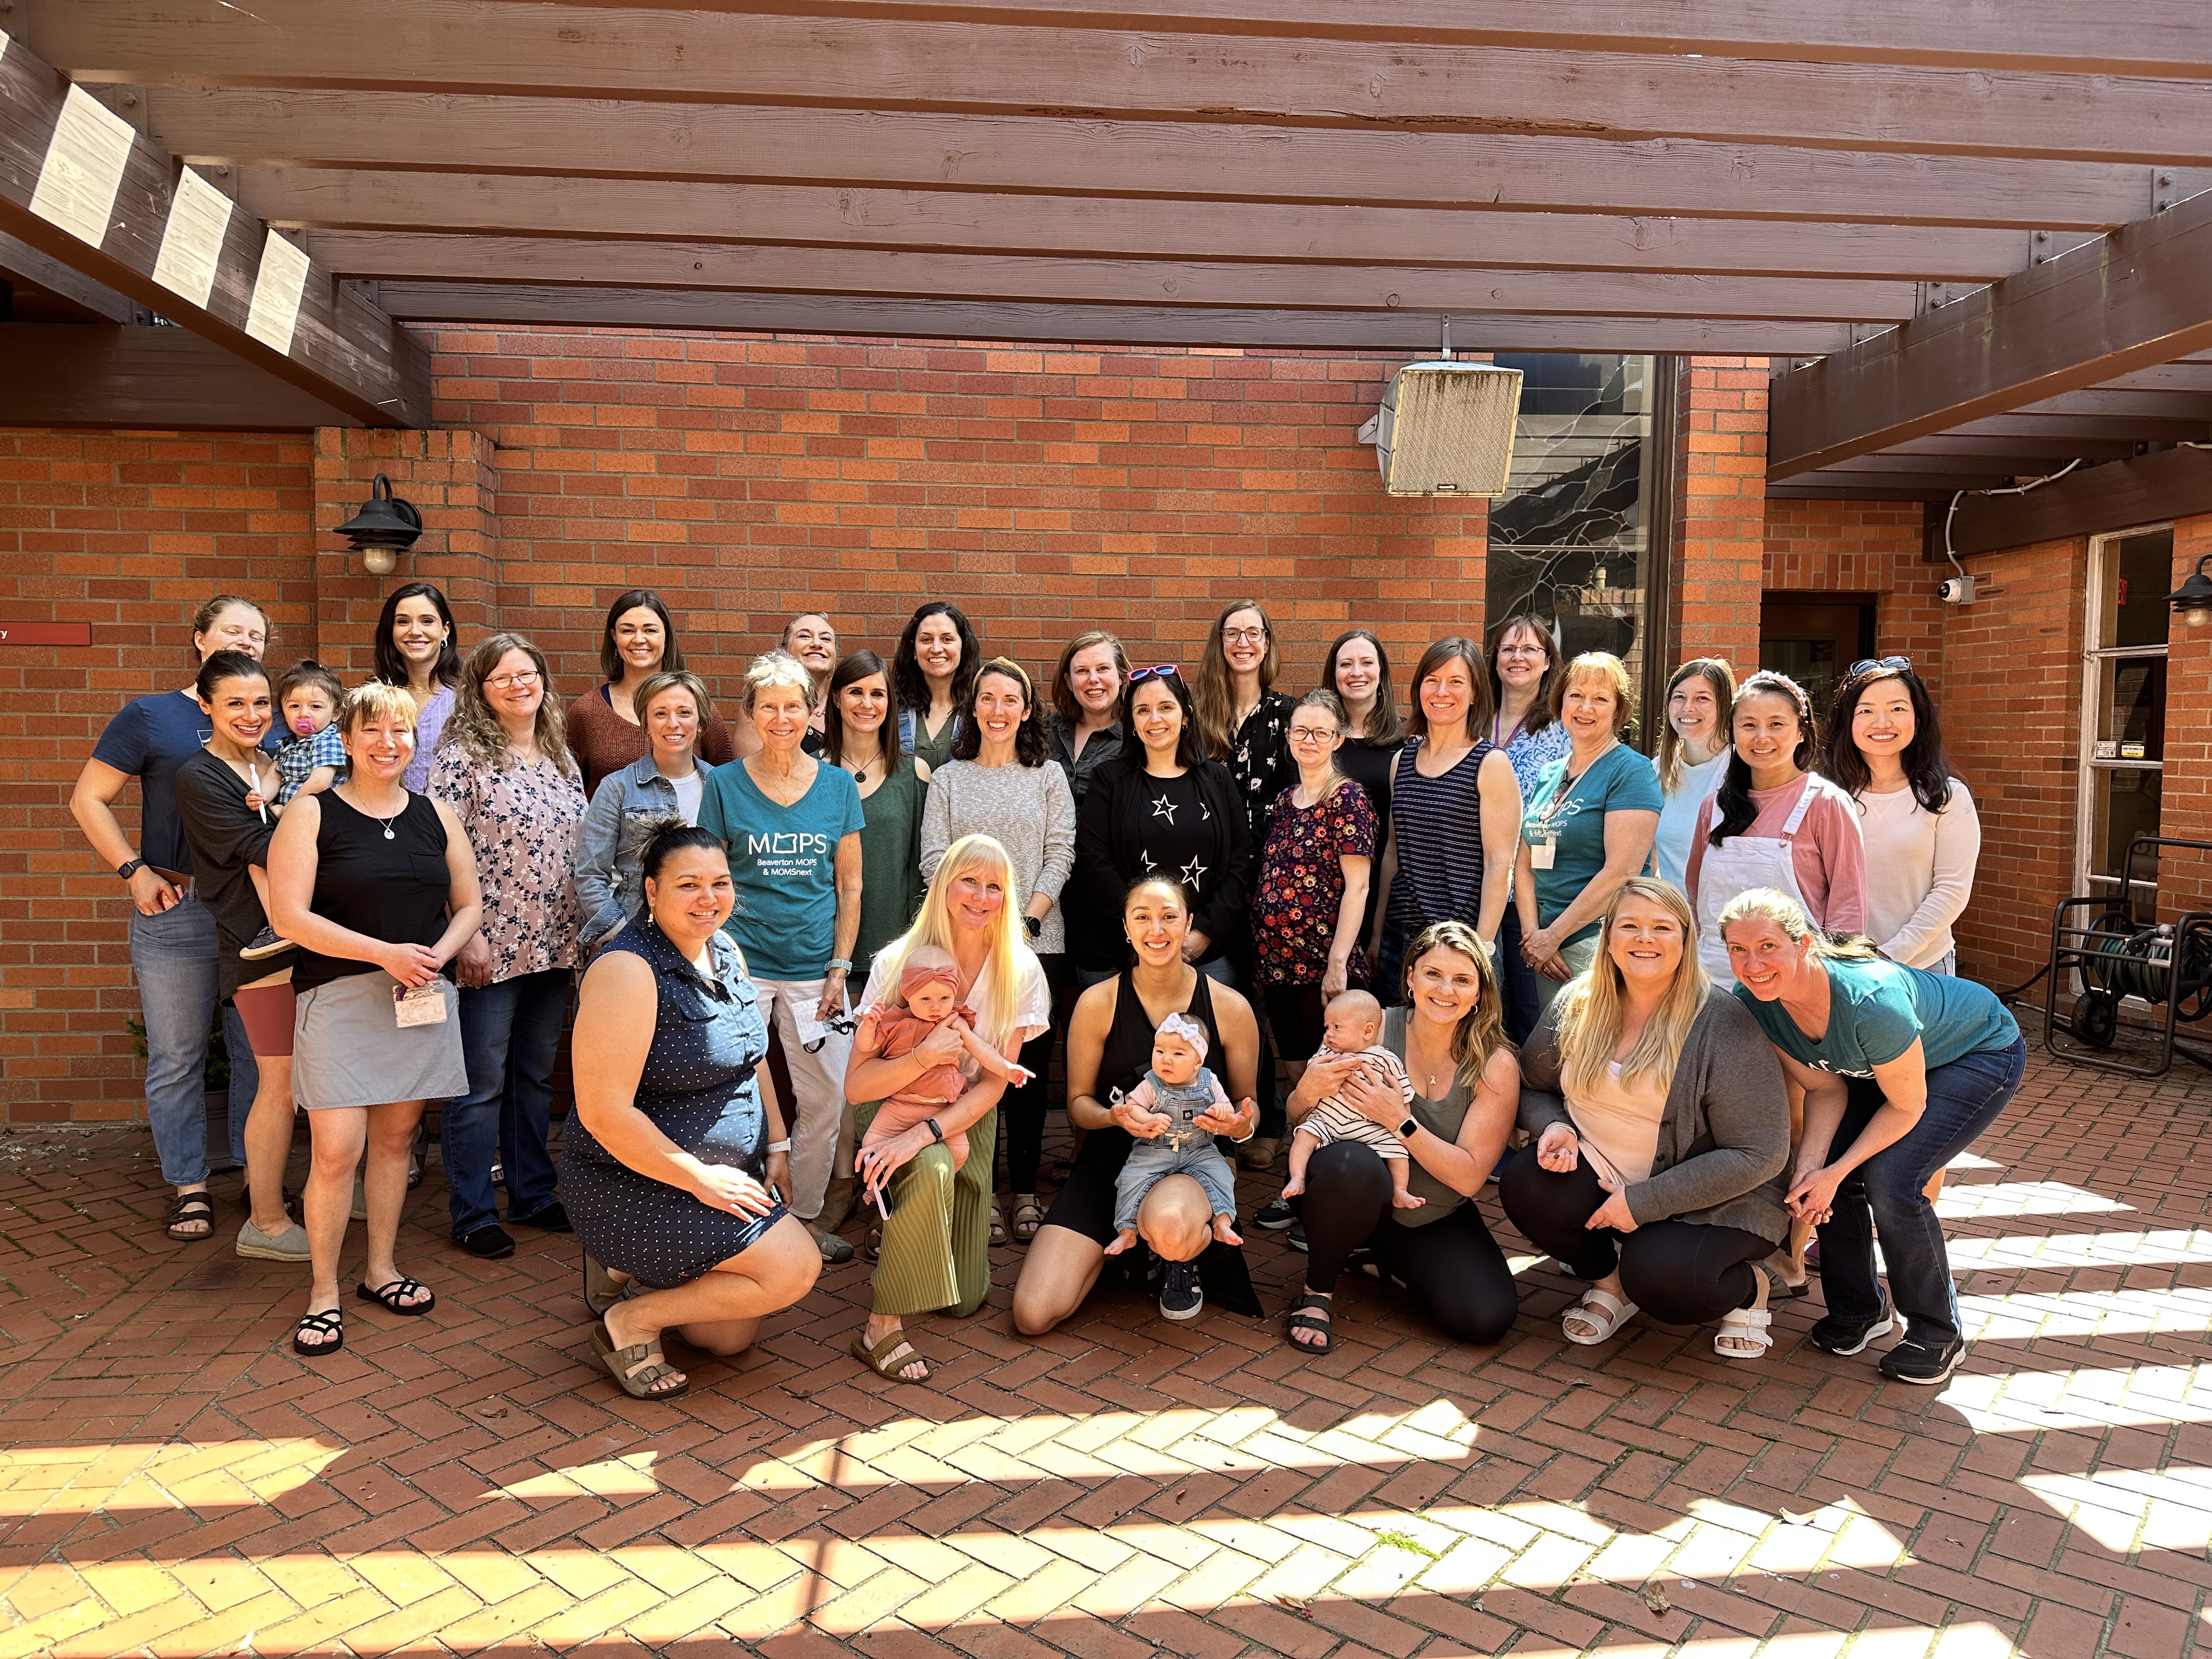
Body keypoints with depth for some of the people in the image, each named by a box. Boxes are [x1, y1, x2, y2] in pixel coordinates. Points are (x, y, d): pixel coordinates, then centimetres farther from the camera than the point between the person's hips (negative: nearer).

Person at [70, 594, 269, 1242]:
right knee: (177, 1059, 5)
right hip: (176, 908, -2)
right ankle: (189, 1187, 17)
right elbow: (88, 800, 2)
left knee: (259, 1052, 8)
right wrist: (135, 871, -8)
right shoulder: (150, 716, 2)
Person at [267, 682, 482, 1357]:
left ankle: (381, 1269, 25)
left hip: (423, 998, 4)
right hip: (340, 998, -4)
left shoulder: (435, 814, 10)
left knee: (396, 1135, 11)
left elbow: (469, 904, 13)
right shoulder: (312, 814, -2)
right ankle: (324, 1293, 8)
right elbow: (289, 916, -10)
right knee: (337, 1150, -7)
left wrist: (439, 954, -7)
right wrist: (386, 953, -16)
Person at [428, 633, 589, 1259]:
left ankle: (532, 1194, 28)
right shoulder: (462, 755, -9)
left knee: (536, 1075, 16)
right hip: (490, 948, -6)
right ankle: (473, 1215, 14)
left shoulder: (560, 756, 10)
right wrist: (466, 935, -18)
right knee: (481, 1083, 3)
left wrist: (585, 926, 11)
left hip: (554, 946, 6)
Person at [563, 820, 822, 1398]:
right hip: (637, 1187, -9)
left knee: (732, 1338, 12)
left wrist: (776, 1145, 9)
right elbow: (603, 1112, -26)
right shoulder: (629, 970, -24)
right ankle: (630, 1322, -4)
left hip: (723, 1177, 9)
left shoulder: (726, 952, 4)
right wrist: (701, 1178, -22)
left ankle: (628, 1271, 28)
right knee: (794, 1267, -18)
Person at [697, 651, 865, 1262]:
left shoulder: (838, 786, 4)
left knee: (825, 1100, 5)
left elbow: (849, 888, 7)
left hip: (814, 966, 2)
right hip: (742, 963, -2)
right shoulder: (725, 784, 0)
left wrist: (840, 968, 1)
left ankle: (802, 1215, 24)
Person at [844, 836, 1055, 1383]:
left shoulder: (1019, 971, -13)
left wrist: (922, 1134, -30)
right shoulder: (899, 961, -18)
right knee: (932, 1171, -39)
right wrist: (922, 1057, -38)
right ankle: (881, 1330, -25)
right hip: (891, 1108, -3)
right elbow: (856, 1085, -19)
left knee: (966, 1300, 2)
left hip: (967, 1115, 3)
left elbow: (993, 1085, -15)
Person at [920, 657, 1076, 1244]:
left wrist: (1026, 920, -11)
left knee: (1029, 1069, 4)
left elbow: (1060, 856, 1)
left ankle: (1025, 1190, 16)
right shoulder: (947, 779, 9)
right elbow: (935, 860, 1)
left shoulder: (1049, 776, 8)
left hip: (1037, 943, 0)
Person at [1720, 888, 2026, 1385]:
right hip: (1876, 1063, 6)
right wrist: (1809, 1167, -25)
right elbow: (1825, 1088, -11)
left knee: (1889, 1179, -20)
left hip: (1982, 1053, -6)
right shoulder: (1754, 1002, -22)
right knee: (1824, 1166, -9)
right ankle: (1858, 1309, 15)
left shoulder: (1870, 1000, -42)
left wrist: (1835, 1172, -24)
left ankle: (1938, 1334, 1)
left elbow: (1907, 1107, -25)